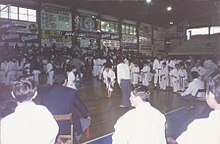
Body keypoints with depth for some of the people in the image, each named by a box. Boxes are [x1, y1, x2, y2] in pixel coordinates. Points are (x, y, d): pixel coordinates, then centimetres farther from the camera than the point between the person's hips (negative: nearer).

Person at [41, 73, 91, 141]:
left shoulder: (44, 93, -4)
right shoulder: (71, 92, -13)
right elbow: (81, 106, 2)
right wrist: (87, 116, 23)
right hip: (67, 128, -4)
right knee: (86, 121, 18)